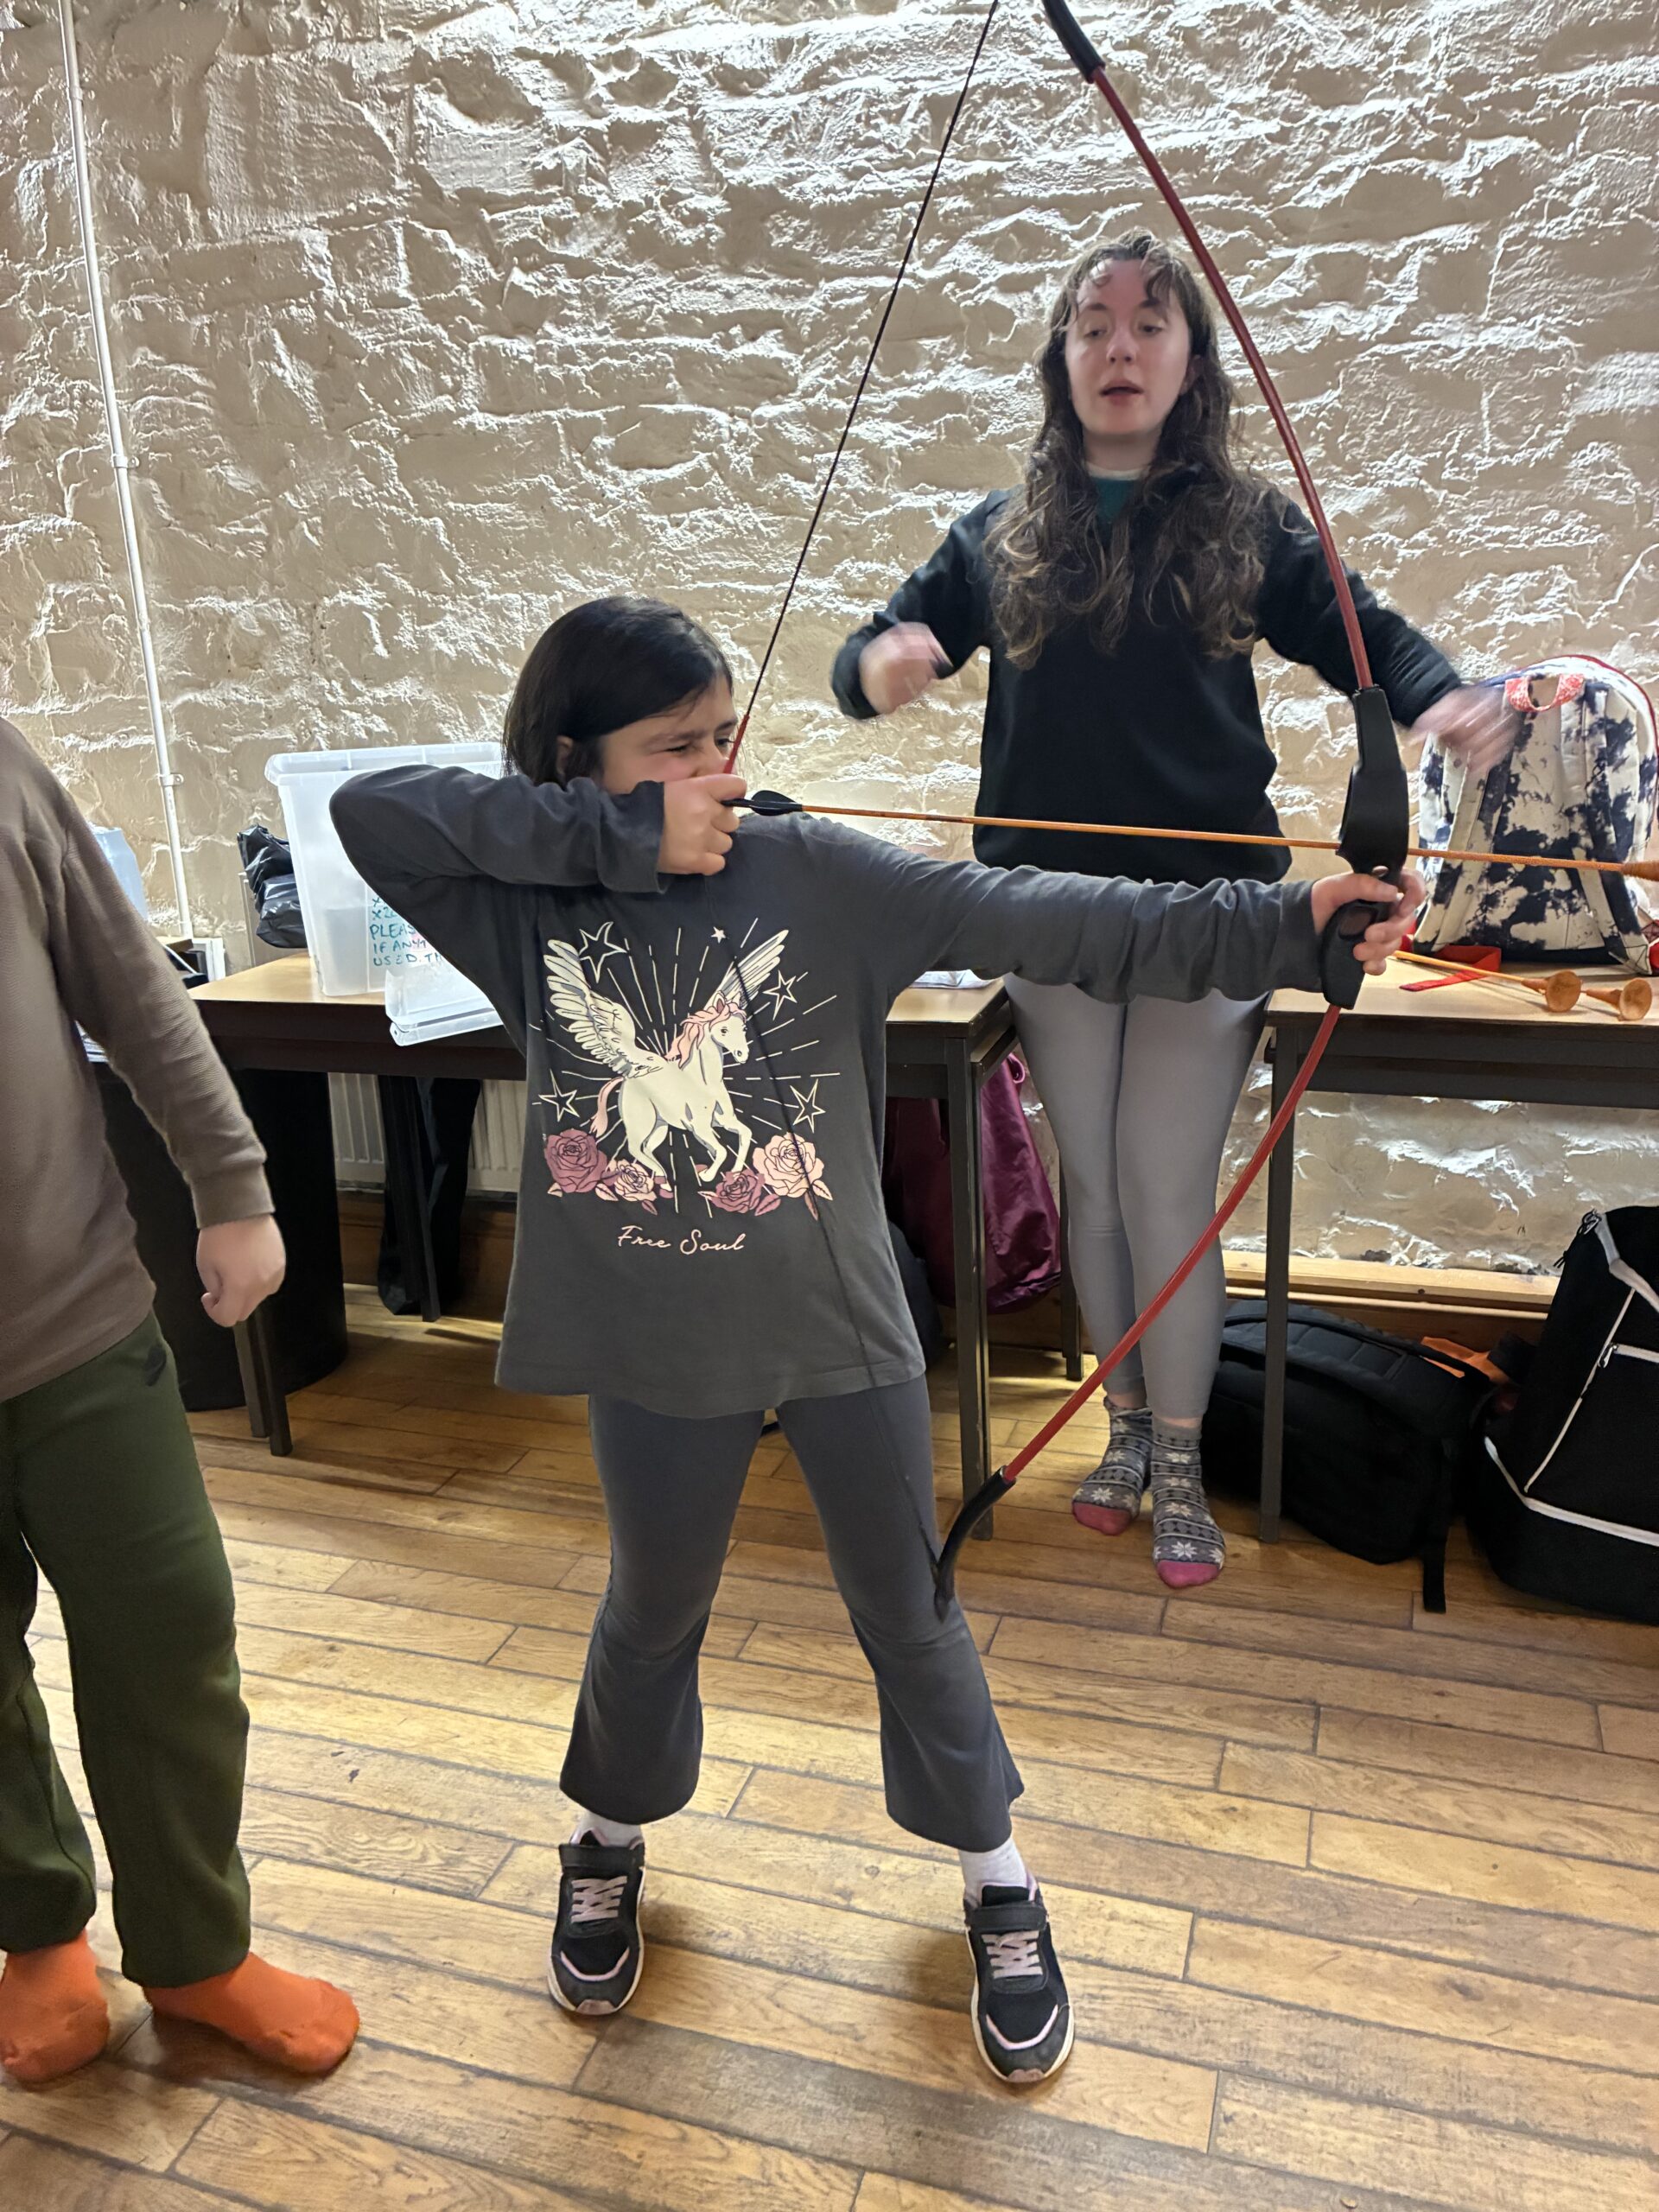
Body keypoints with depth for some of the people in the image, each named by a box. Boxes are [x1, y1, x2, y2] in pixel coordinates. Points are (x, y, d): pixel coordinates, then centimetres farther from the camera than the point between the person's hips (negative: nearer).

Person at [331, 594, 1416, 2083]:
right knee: (653, 1612, 23)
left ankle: (995, 1880, 42)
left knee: (911, 1611, 17)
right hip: (655, 1348, 1)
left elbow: (1044, 921, -18)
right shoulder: (531, 911, -7)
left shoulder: (817, 875, -11)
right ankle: (611, 1842, 53)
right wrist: (617, 836, -25)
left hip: (841, 1331, -1)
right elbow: (371, 810, -20)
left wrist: (1280, 928, -27)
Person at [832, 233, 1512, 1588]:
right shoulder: (1003, 537, 7)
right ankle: (1128, 1423, 30)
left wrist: (1447, 698, -23)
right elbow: (873, 655, 3)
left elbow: (1368, 635, -1)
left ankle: (1181, 1464, 18)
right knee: (1094, 1183, 11)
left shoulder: (1247, 528, 4)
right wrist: (880, 666, -22)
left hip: (1208, 912, -2)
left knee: (1170, 1189, 0)